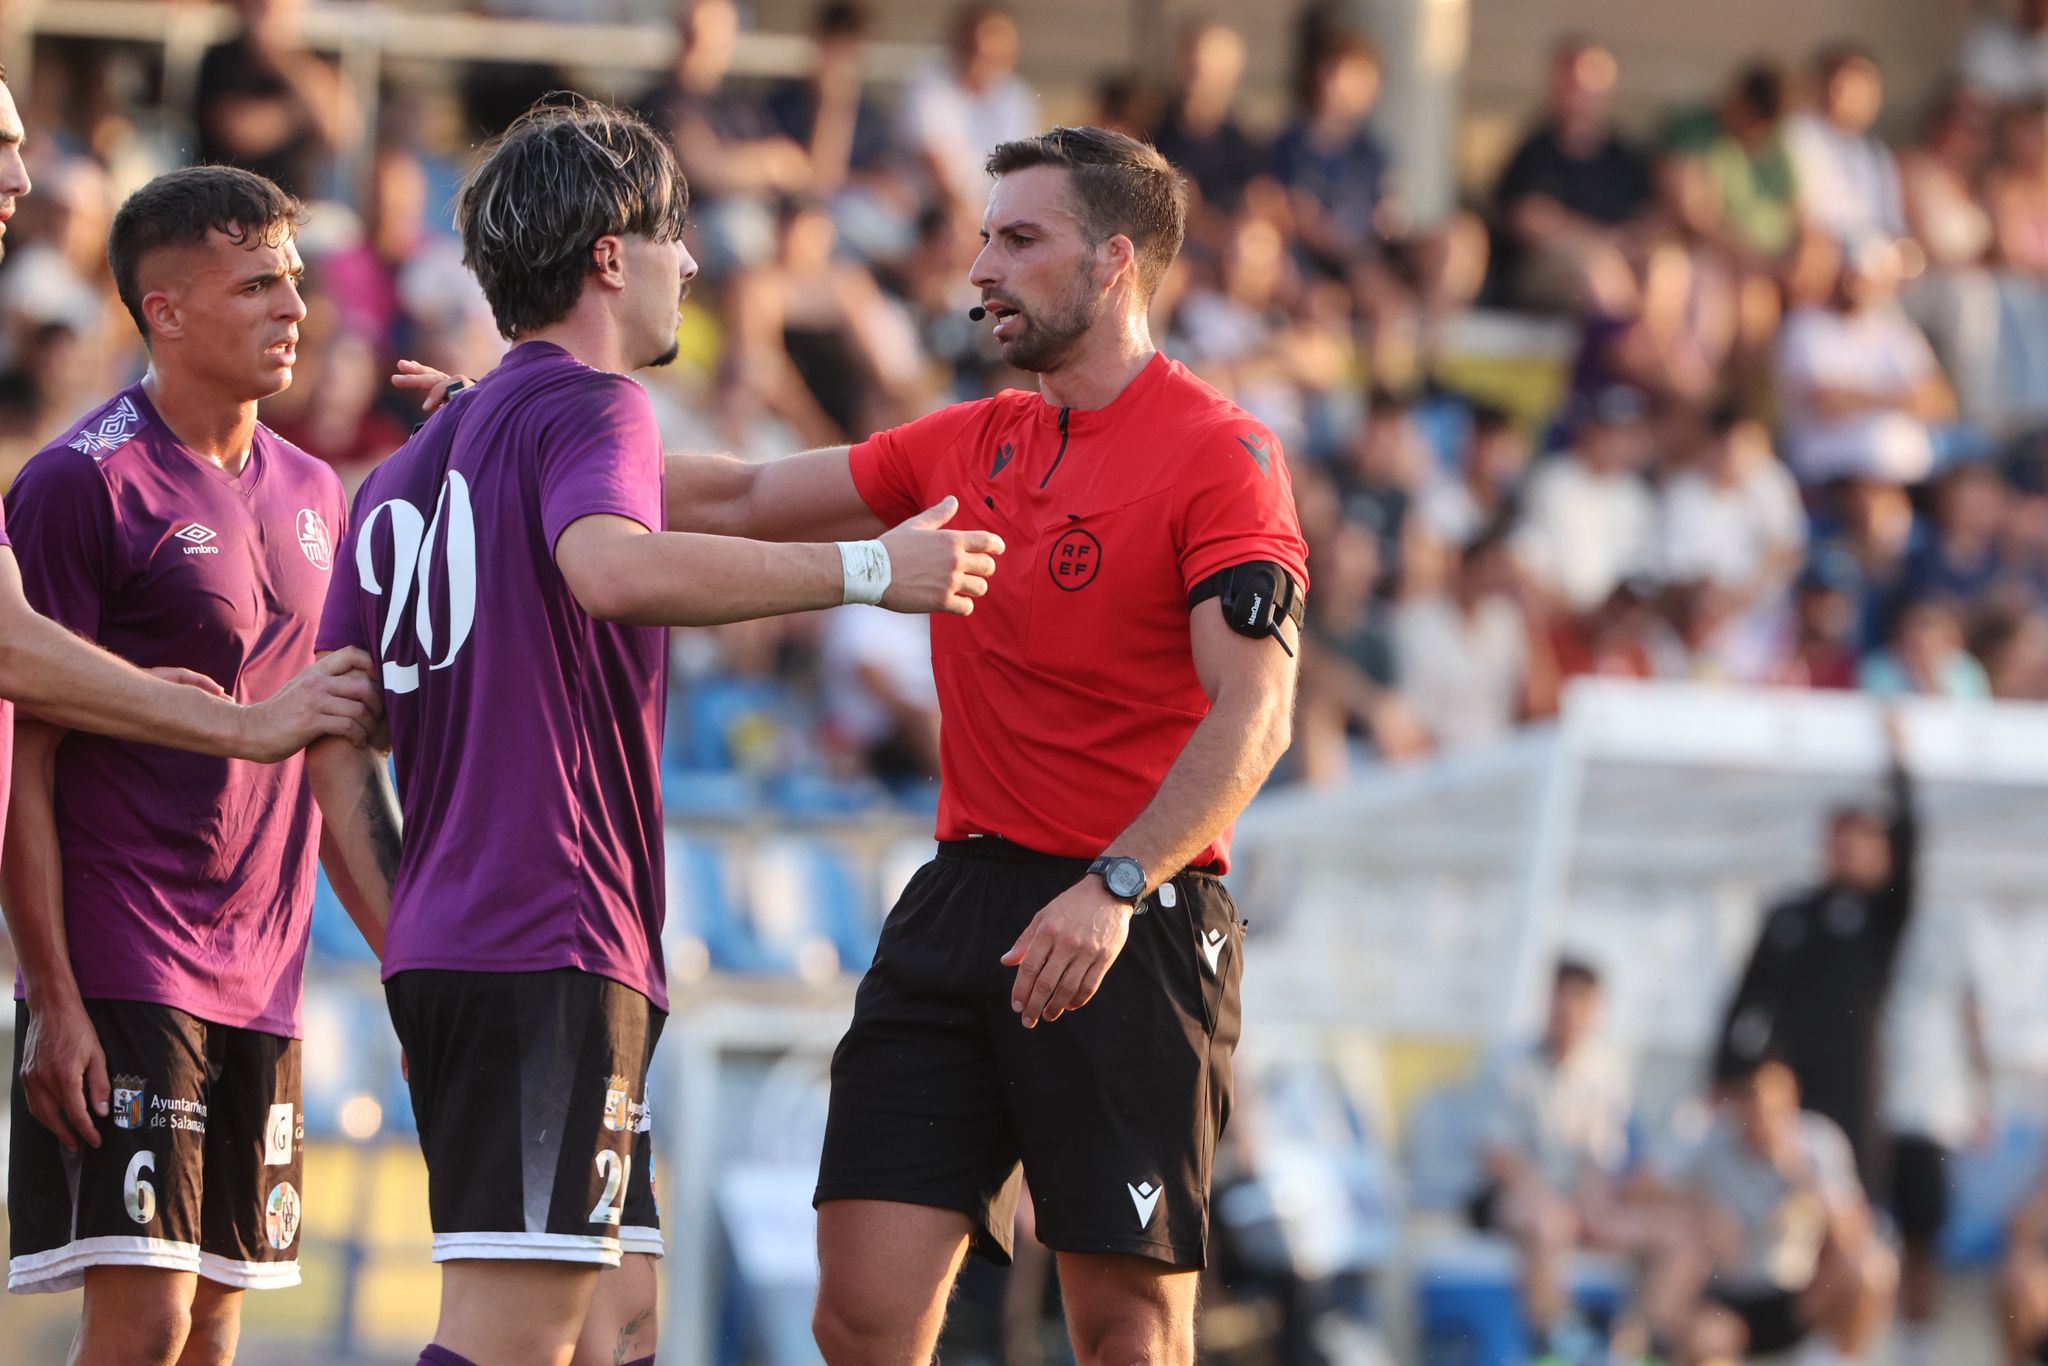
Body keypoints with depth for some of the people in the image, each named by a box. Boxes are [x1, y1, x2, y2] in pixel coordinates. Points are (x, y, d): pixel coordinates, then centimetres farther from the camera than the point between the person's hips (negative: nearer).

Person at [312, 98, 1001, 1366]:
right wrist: (864, 571, -24)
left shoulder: (411, 468, 21)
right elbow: (611, 568, -30)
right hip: (557, 949, -10)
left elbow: (338, 756, 18)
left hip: (444, 947, 10)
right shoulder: (588, 404, -6)